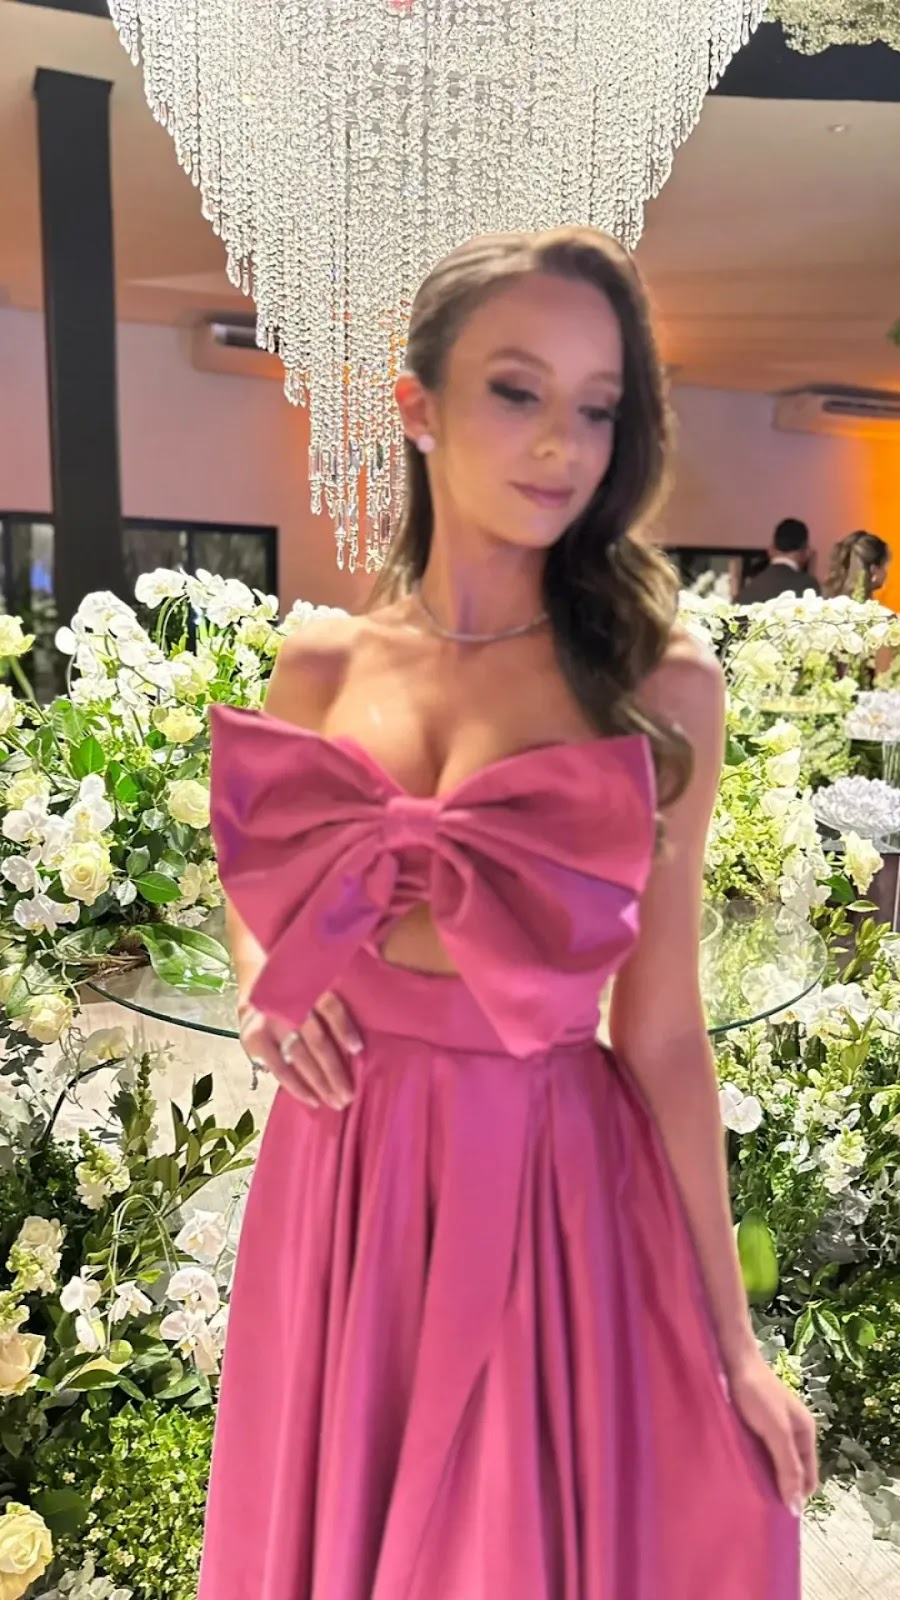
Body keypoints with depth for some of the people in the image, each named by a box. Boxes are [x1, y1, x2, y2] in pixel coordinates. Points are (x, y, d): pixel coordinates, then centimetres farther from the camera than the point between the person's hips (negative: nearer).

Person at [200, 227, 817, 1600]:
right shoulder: (320, 665, -1)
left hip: (552, 1189, -2)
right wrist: (261, 989, -5)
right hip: (336, 1187, 3)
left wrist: (731, 1340, -2)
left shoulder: (661, 686, -9)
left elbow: (661, 1032, -6)